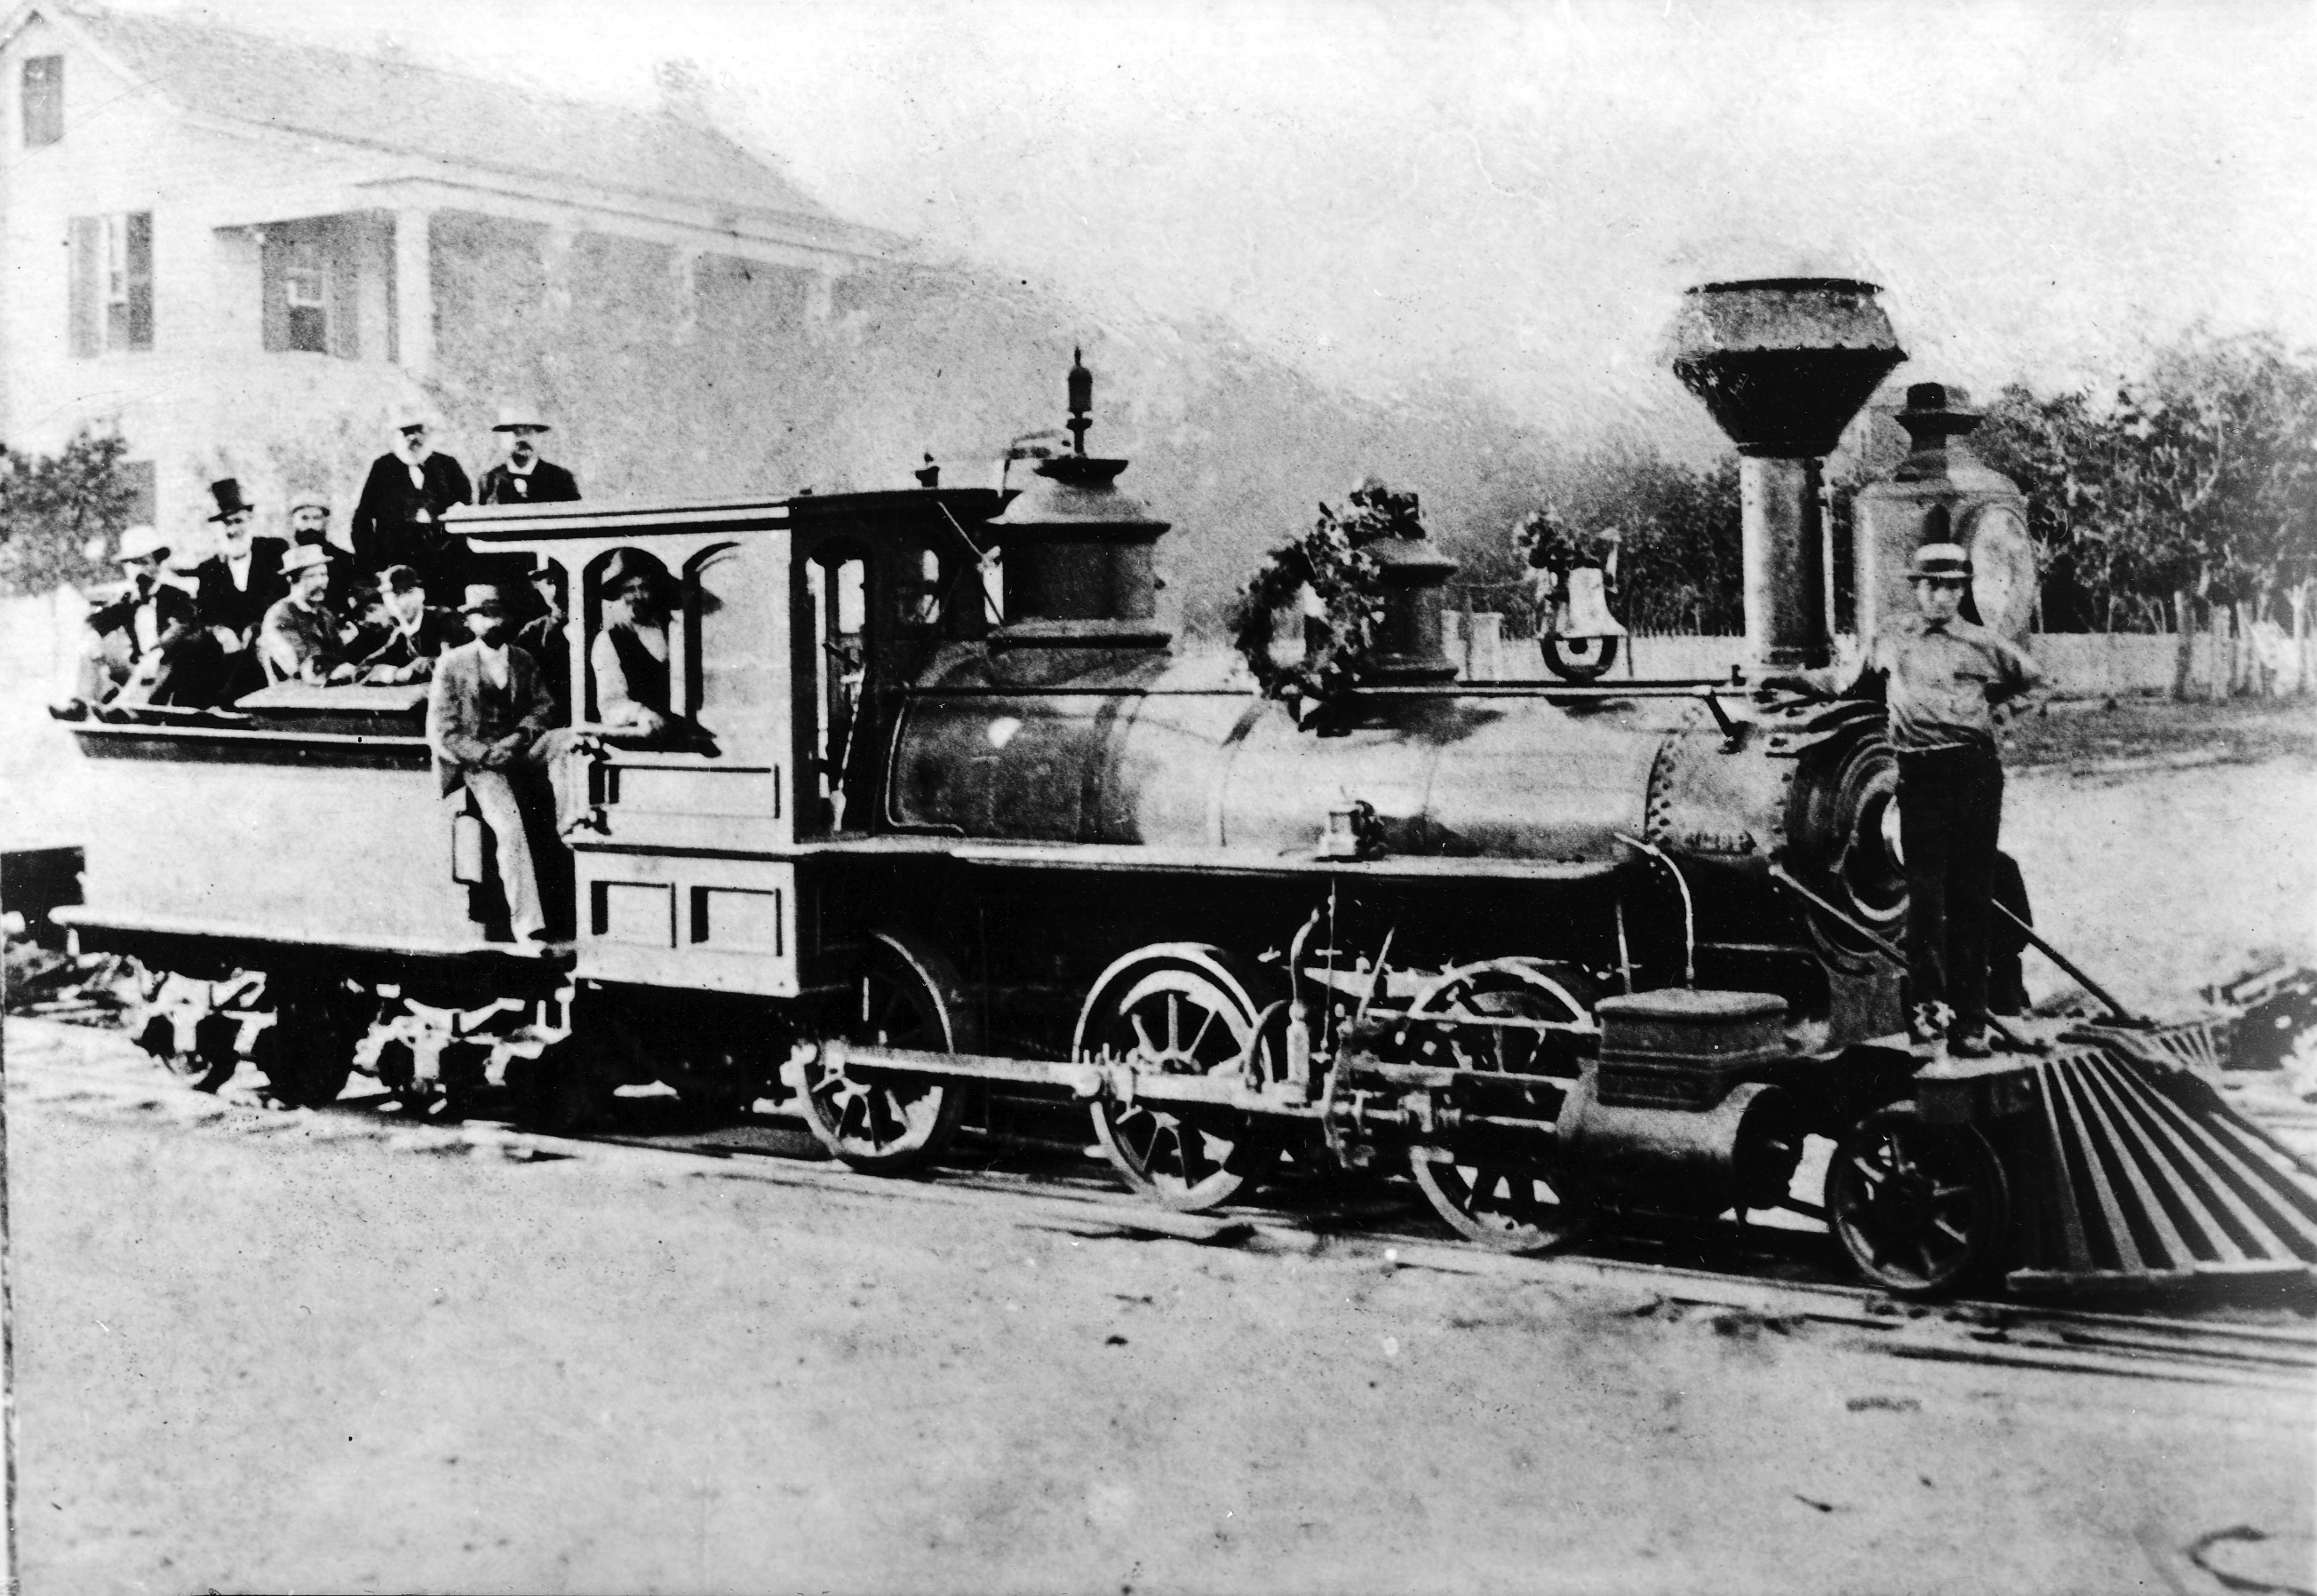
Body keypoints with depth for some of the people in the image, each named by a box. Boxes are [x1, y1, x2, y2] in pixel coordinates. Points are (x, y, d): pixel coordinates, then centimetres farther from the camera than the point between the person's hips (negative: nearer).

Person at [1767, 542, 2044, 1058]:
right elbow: (1851, 681, 25)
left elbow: (2034, 680, 26)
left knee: (1973, 899, 2)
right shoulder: (1891, 638, 11)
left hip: (1976, 771, 0)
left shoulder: (1983, 645, 10)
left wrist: (1998, 706, 12)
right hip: (1920, 775, 0)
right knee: (1925, 890, -12)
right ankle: (1928, 1004, -15)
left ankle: (1969, 1020, 5)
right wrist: (1787, 680, 19)